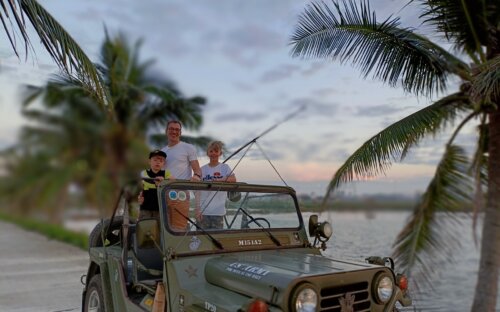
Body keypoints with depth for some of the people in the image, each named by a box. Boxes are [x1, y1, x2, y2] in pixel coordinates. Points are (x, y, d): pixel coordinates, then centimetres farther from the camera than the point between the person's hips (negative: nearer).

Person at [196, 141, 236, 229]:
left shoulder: (224, 167, 5)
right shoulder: (202, 169, 8)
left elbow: (233, 179, -14)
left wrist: (219, 180, -31)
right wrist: (197, 209, -2)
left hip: (218, 211, -1)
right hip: (203, 211, 1)